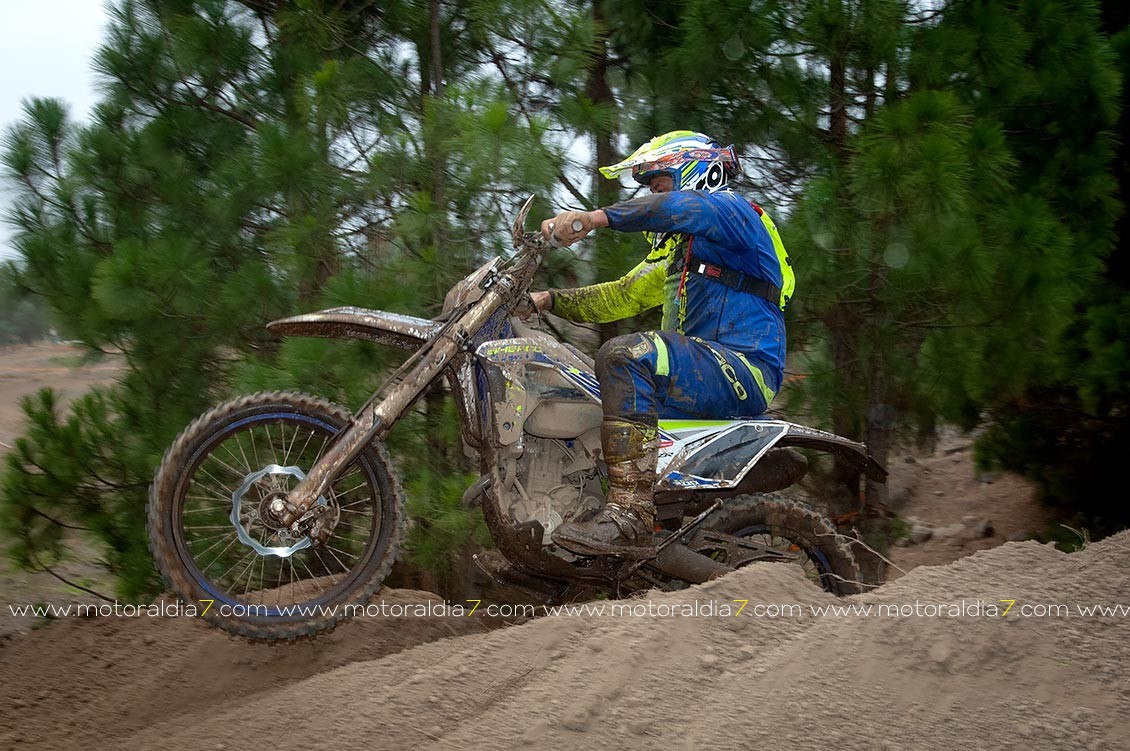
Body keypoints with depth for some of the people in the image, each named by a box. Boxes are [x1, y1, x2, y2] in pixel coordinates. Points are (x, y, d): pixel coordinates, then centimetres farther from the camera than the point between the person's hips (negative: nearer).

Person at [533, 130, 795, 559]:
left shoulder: (731, 211, -1)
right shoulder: (677, 248, 29)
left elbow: (682, 208, -24)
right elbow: (623, 295, 26)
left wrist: (594, 218, -35)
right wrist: (550, 300, 11)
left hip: (745, 370, -10)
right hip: (703, 371, 10)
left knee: (626, 356, -33)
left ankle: (630, 518, -42)